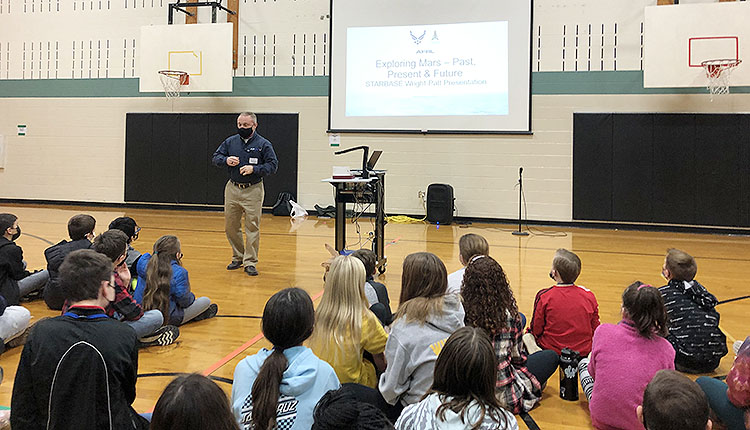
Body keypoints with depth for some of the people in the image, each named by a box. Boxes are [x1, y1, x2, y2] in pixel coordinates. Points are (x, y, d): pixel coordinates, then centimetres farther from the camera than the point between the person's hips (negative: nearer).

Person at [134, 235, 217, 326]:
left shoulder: (144, 263, -7)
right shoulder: (179, 272, -22)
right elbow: (184, 301, -14)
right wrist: (191, 297, 9)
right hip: (167, 319, -7)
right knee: (206, 301, 3)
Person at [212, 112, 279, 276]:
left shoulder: (263, 144, -3)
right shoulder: (230, 141, 8)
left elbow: (273, 165, -6)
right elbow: (216, 158, 12)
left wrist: (254, 169, -19)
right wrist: (226, 160, -10)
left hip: (253, 190, -4)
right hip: (232, 189, 4)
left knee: (252, 227, -3)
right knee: (230, 226, 9)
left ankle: (250, 262, 5)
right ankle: (238, 257, 26)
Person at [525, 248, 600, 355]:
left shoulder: (544, 296, -17)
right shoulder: (589, 295, -8)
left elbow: (536, 331, -9)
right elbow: (595, 330, 1)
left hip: (552, 351, -2)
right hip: (584, 351, 2)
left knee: (527, 335, 24)